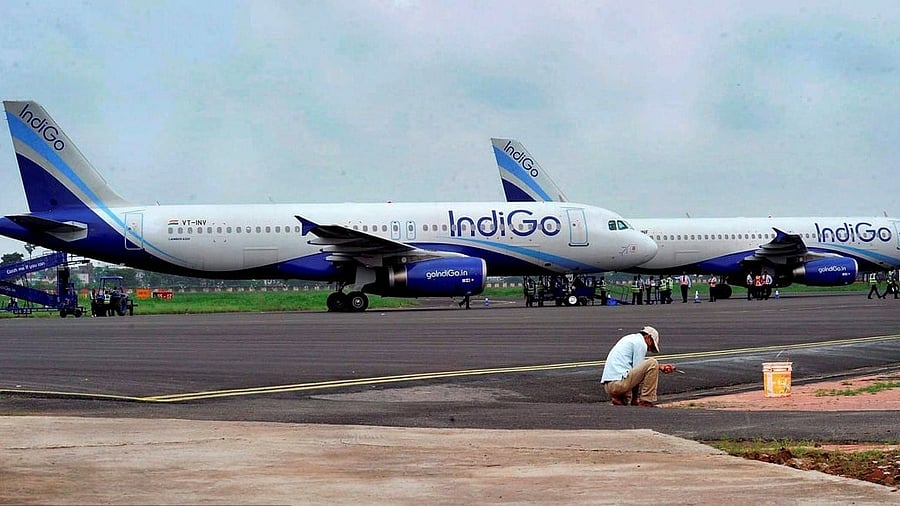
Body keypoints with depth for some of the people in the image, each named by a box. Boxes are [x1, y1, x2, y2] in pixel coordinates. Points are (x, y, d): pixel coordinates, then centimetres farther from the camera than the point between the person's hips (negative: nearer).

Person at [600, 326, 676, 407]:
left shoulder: (629, 339, 26)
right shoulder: (641, 343, -2)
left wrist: (660, 366, 24)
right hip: (618, 383, -9)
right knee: (652, 363, -7)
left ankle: (619, 398, 11)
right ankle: (645, 402, -7)